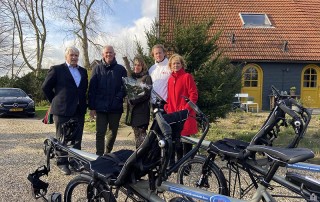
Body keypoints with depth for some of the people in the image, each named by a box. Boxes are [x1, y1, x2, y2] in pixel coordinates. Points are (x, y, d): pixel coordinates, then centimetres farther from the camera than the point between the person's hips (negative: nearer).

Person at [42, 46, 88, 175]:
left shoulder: (83, 71, 13)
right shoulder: (57, 69, -2)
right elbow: (45, 87, 1)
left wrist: (82, 102, 12)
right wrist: (55, 101, 3)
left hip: (79, 110, 5)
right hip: (62, 110, -5)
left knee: (77, 138, 9)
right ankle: (62, 163, 13)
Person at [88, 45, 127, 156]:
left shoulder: (121, 69, 5)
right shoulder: (97, 69, 6)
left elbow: (124, 87, 5)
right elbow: (92, 89, 3)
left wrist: (118, 98, -12)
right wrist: (92, 107, -3)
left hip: (116, 108, 1)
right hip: (100, 107, -1)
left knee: (113, 132, 12)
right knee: (100, 133, -2)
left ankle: (107, 153, 31)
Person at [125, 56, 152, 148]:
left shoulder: (146, 78, -3)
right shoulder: (131, 77, 16)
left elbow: (146, 94, -12)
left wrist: (133, 100, -15)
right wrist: (129, 100, 0)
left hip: (142, 109, -6)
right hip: (132, 109, 6)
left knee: (141, 132, -9)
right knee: (136, 132, 10)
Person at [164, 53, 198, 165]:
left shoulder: (187, 76, -4)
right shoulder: (170, 79, 15)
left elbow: (194, 95, -9)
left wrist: (186, 108, -16)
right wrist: (167, 107, 8)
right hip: (173, 113, 6)